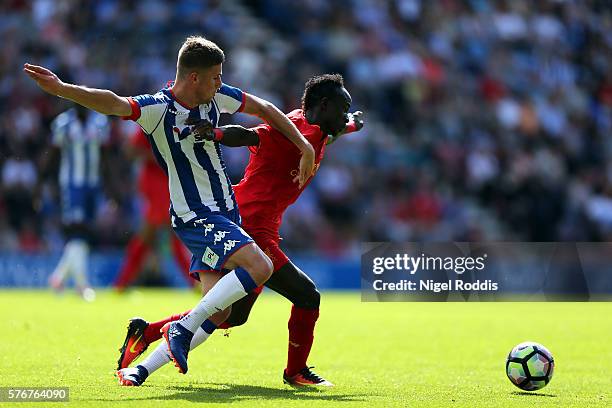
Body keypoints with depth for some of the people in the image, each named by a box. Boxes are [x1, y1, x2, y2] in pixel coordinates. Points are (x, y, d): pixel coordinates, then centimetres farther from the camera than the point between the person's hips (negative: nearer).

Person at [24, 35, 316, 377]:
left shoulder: (216, 97, 2)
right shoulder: (157, 109, -18)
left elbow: (265, 109, 16)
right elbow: (113, 104, -35)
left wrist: (305, 146, 12)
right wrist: (61, 89, -52)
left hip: (225, 213, 8)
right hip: (195, 217, -8)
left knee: (217, 312, 1)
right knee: (260, 267, -26)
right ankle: (184, 328, -16)